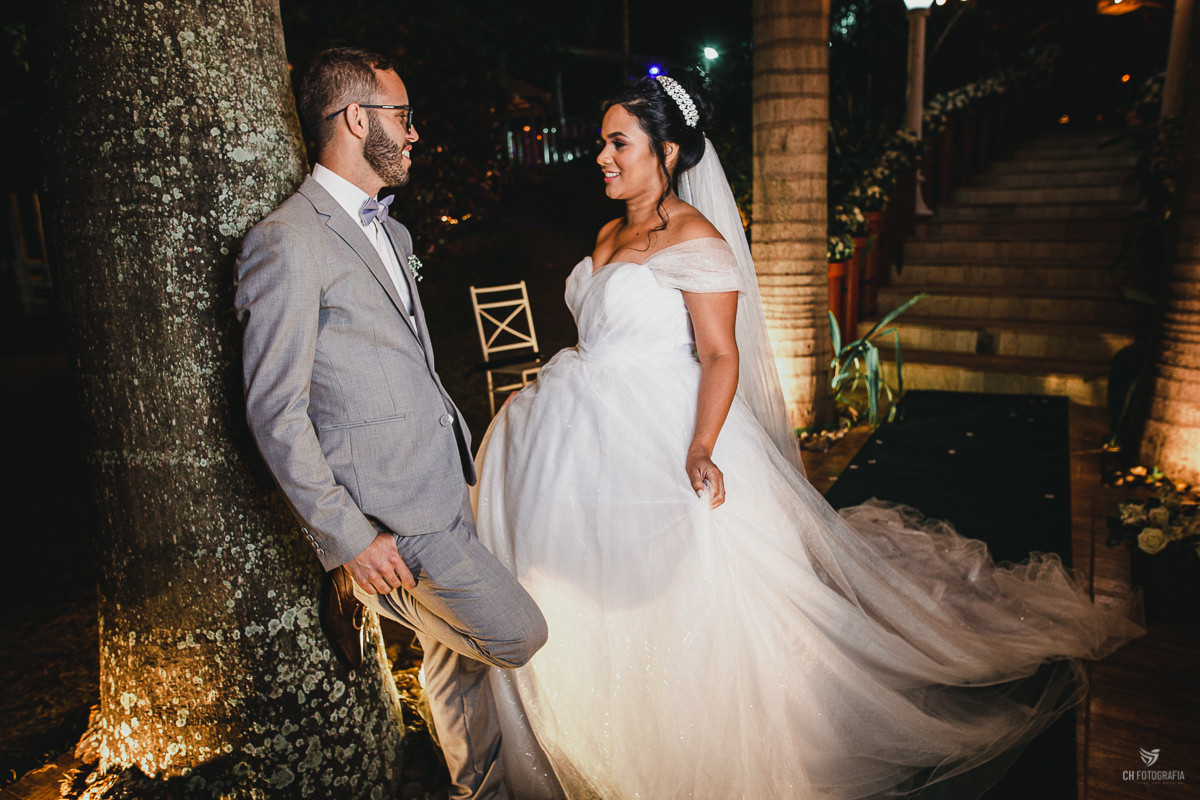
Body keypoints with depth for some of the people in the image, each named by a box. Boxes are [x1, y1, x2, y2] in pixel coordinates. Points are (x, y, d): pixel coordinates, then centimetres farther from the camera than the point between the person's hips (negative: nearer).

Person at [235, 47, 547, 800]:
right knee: (519, 633, 0)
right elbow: (275, 413, -16)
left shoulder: (392, 230, 13)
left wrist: (459, 447, 14)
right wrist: (350, 538, -16)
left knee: (460, 649, 19)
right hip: (392, 513, -8)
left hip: (445, 485, 8)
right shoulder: (288, 243, -15)